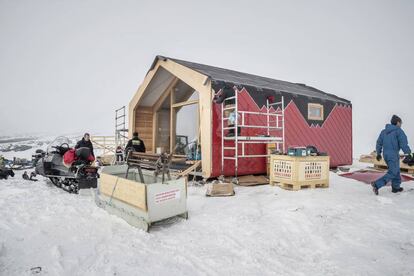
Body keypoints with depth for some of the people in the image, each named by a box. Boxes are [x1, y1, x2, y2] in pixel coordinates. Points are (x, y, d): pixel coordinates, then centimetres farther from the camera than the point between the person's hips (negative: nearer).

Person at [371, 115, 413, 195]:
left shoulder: (384, 131, 12)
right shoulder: (399, 131, -8)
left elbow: (379, 143, 13)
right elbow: (403, 144, -14)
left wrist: (378, 153, 20)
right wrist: (408, 152, -2)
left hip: (385, 154, 8)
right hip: (393, 155, -8)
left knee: (396, 170, 22)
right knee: (392, 173, -5)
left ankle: (396, 187, 29)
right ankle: (377, 185, -18)